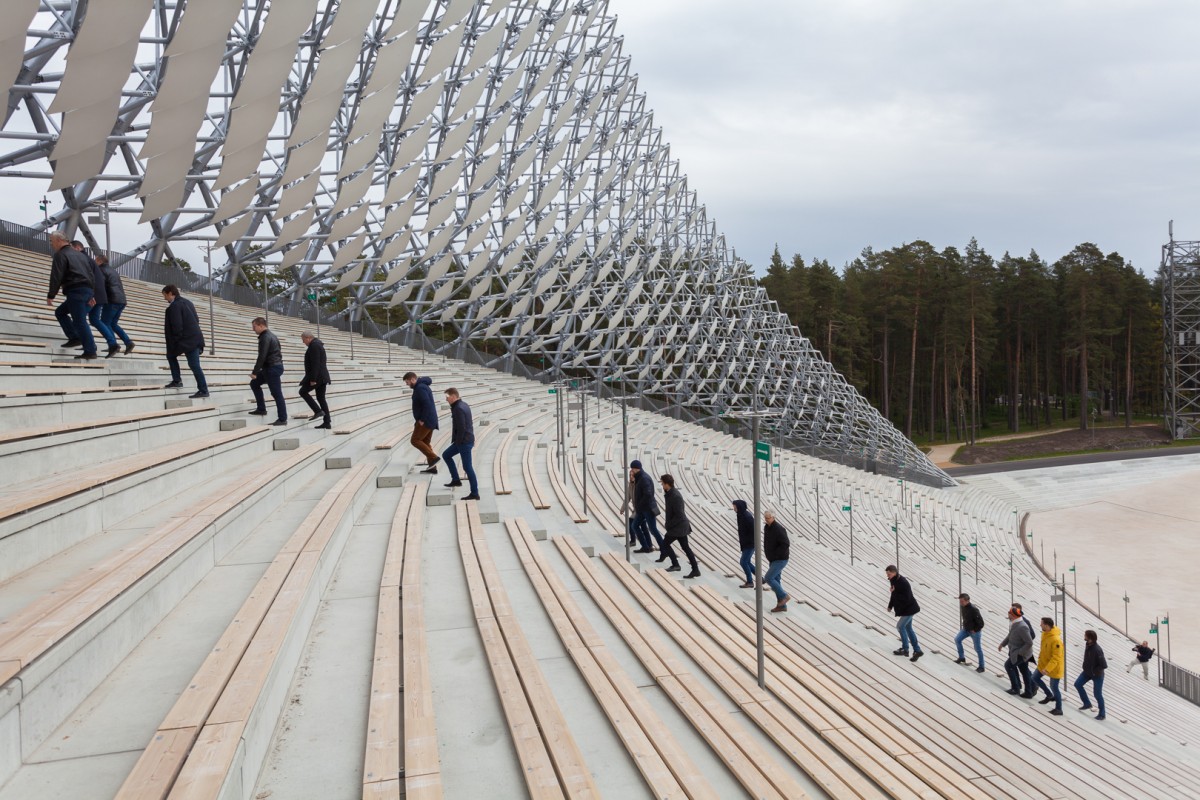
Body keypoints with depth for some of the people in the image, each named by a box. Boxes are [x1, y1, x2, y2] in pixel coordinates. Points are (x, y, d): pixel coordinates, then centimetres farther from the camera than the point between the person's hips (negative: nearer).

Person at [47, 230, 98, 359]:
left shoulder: (60, 255, -3)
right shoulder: (80, 254, 23)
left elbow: (56, 277, -11)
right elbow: (91, 275, 24)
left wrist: (50, 295, -6)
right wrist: (92, 295, 26)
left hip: (75, 291, -9)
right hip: (88, 291, 9)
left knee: (80, 321, -8)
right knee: (60, 312, 21)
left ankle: (90, 352, -10)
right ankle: (75, 338, 10)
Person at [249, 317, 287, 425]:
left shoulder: (265, 338, -16)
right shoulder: (271, 335, 16)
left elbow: (262, 356, -21)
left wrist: (255, 372, -19)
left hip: (272, 368, -11)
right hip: (276, 366, 11)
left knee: (277, 393, -7)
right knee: (254, 383, 19)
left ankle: (282, 419, -5)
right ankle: (261, 409, 19)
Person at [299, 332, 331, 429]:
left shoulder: (314, 345, -14)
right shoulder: (317, 344, 19)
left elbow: (315, 364, -20)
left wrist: (313, 379, -22)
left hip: (317, 376, -10)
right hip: (322, 376, 10)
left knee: (303, 392, 0)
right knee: (321, 398, 7)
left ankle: (318, 411, -7)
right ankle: (326, 423, 4)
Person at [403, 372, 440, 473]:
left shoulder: (420, 388, -15)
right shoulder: (422, 386, 18)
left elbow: (427, 405, -24)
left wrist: (422, 420, -21)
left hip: (425, 421, -10)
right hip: (429, 420, 10)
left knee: (415, 440, -7)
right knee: (425, 442, 11)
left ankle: (433, 458, -10)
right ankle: (432, 467, 9)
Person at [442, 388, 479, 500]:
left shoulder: (458, 409, -19)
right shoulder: (464, 405, 12)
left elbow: (461, 428, -23)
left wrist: (458, 442, -13)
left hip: (464, 442, -10)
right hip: (468, 439, 10)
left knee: (467, 467, -5)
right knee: (446, 455, 20)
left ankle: (474, 493, 0)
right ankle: (456, 480, 22)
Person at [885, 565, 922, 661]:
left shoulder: (903, 582, -28)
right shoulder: (894, 581, 0)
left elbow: (907, 598, -30)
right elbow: (894, 595, 15)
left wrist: (894, 592, -31)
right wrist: (890, 606, 18)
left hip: (909, 609, -9)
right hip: (905, 609, 10)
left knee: (900, 626, -4)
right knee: (908, 628, 14)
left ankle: (905, 649, 10)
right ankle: (917, 650, 21)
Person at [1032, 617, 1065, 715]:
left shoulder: (1056, 640, -33)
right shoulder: (1045, 634, -6)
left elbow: (1056, 658, -30)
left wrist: (1047, 669, -31)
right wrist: (1040, 657, 17)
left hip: (1055, 667, -9)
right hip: (1043, 663, 9)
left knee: (1054, 687, 3)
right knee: (1035, 677, 17)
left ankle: (1058, 709, 20)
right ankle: (1049, 695, 34)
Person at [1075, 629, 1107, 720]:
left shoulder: (1097, 650, -32)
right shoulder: (1087, 644, -7)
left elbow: (1104, 665, -30)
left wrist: (1094, 671, -18)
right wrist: (1085, 667, 7)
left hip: (1097, 675, -8)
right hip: (1087, 671, 8)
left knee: (1098, 694, 3)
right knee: (1077, 684, 9)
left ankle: (1102, 714, 20)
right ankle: (1087, 704, 26)